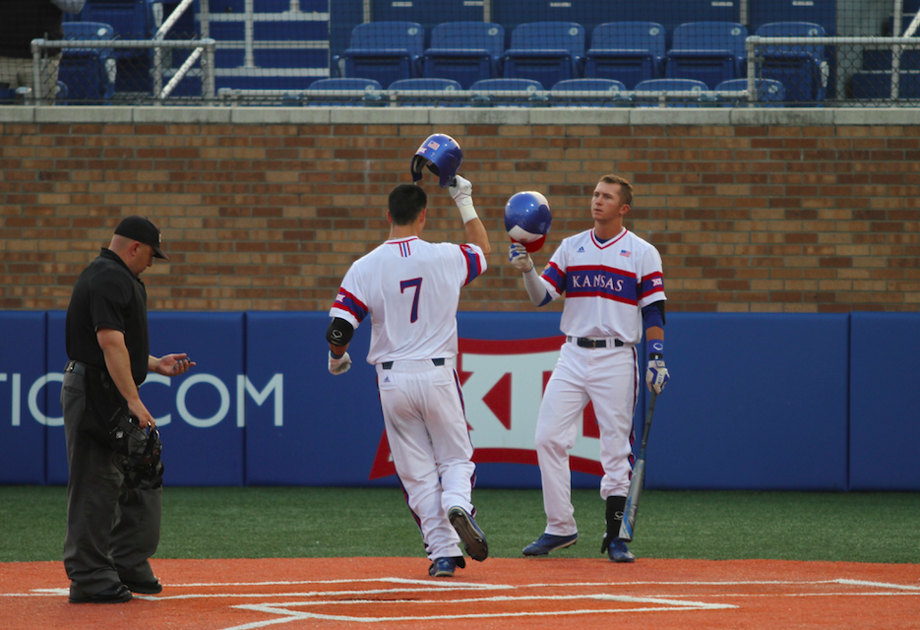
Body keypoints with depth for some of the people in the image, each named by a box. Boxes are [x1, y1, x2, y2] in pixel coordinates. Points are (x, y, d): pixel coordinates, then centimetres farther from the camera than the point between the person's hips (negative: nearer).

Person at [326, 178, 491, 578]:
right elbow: (483, 250, 20)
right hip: (438, 375, 0)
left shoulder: (365, 268, -7)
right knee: (456, 457, 14)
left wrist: (337, 359, 13)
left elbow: (338, 330, -9)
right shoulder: (446, 258, -4)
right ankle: (458, 503, -18)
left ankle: (443, 552, 2)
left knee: (418, 472, 8)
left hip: (392, 380, 0)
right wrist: (465, 203, 29)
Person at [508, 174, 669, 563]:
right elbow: (542, 296, 5)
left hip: (616, 359, -3)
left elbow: (653, 311, 0)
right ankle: (560, 527, 3)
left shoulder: (642, 254, 2)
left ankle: (615, 535, 4)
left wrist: (656, 359, -10)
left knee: (616, 447, -2)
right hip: (573, 356, 3)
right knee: (549, 438, -5)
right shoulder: (571, 248, 11)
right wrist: (528, 271, -14)